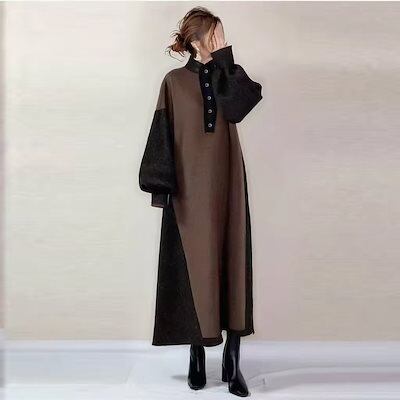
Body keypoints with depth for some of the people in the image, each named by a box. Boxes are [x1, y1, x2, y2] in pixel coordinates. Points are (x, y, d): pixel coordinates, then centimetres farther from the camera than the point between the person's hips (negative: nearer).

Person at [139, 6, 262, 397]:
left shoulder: (227, 76, 12)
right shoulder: (174, 81, 4)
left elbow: (237, 108, -11)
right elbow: (162, 136, -2)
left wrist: (225, 61, -6)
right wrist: (163, 186, -10)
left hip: (226, 183, 3)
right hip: (190, 187, -2)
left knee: (231, 265, -2)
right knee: (195, 268, 1)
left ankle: (232, 359, 7)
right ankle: (197, 357, 16)